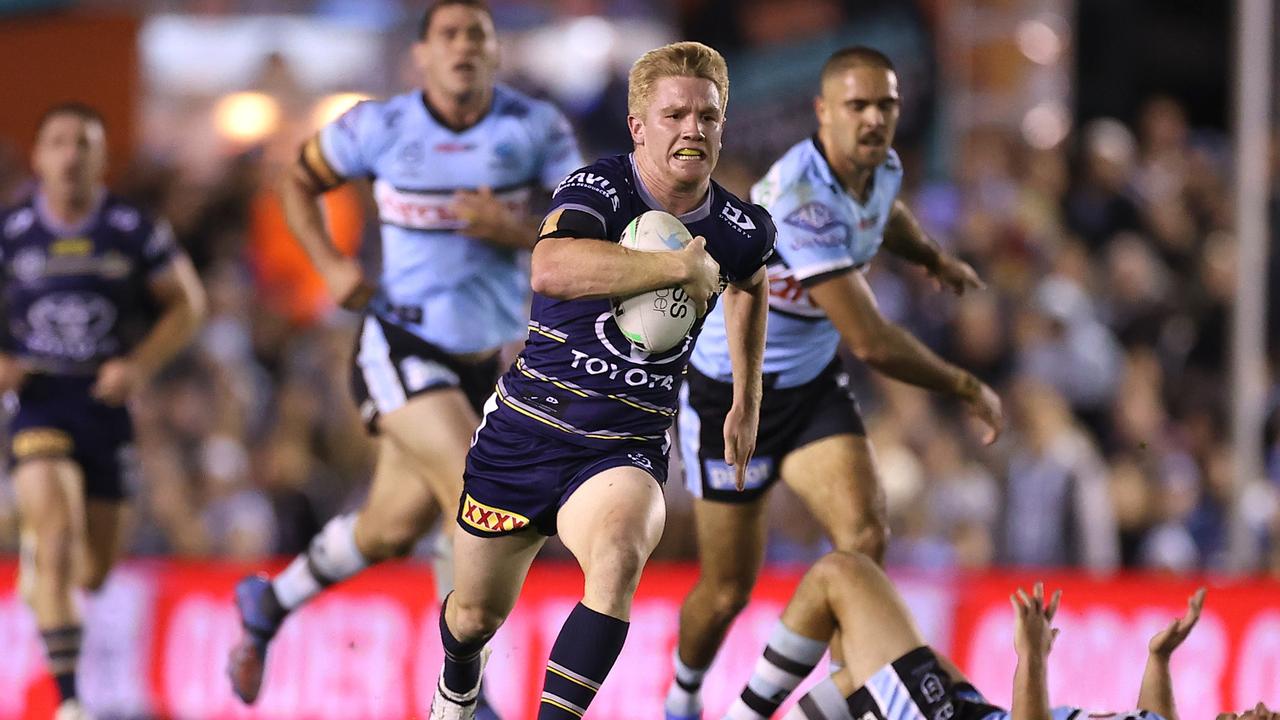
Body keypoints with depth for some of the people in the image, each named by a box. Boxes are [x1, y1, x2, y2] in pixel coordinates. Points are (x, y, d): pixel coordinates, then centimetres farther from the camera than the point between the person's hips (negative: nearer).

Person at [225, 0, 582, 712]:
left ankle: (269, 605, 40)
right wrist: (332, 265, -7)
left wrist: (514, 231, -26)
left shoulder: (538, 129, -7)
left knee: (390, 531, 13)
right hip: (403, 350, -4)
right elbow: (300, 181, 9)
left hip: (487, 359, 4)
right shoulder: (380, 128, -8)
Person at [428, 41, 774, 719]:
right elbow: (551, 270, -42)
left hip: (625, 452, 1)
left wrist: (747, 401, 27)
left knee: (618, 555, -35)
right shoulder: (597, 190, -18)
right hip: (523, 434, -1)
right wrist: (680, 266, -38)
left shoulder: (742, 231, -3)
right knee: (477, 613, 17)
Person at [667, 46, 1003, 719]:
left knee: (864, 537, -18)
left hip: (812, 383, 7)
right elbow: (871, 340, -32)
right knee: (728, 590, 4)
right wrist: (967, 388, -21)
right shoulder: (800, 196, -33)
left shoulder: (882, 169, -5)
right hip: (730, 391, -6)